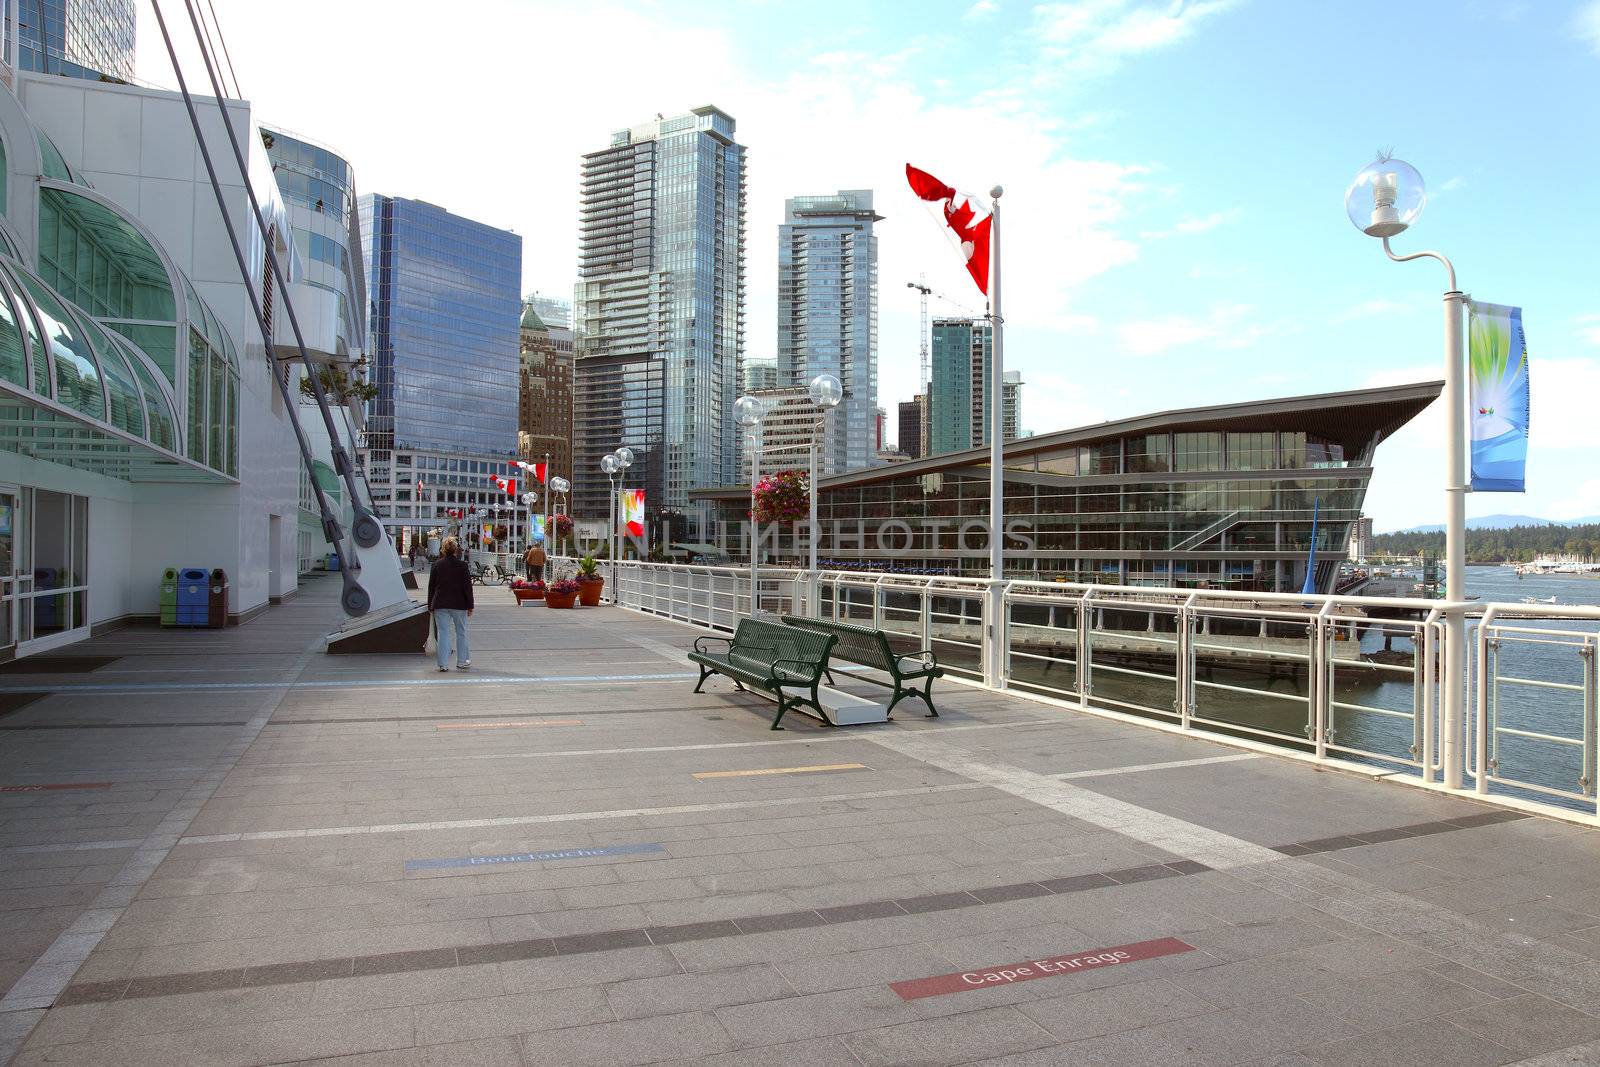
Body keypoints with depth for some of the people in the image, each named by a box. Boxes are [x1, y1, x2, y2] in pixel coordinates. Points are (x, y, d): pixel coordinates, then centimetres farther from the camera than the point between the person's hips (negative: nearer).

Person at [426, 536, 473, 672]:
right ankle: (462, 662, 18)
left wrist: (430, 606, 12)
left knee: (443, 633, 3)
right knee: (461, 633, 12)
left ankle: (443, 664, 0)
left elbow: (431, 586, 5)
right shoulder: (462, 565, -5)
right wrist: (470, 605, 1)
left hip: (440, 604, 1)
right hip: (459, 604, -1)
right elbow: (467, 586, -5)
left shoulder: (437, 565, 1)